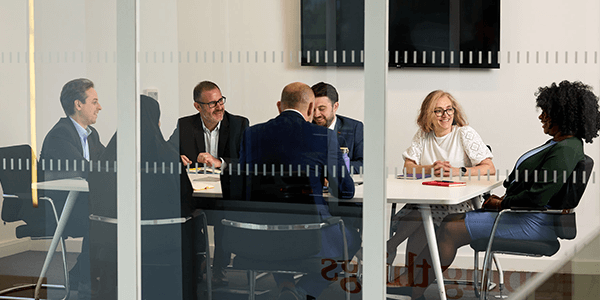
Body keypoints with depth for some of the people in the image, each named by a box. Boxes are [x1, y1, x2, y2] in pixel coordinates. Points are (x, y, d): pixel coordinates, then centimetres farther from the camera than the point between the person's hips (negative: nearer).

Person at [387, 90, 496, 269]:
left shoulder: (465, 134, 0)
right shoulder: (423, 135, 12)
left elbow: (489, 168, -7)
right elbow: (408, 167, 6)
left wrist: (459, 171, -21)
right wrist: (430, 169, -13)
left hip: (459, 202, -3)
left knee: (421, 215, -33)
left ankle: (388, 248, -15)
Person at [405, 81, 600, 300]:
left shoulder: (564, 151, -20)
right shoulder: (557, 143, 14)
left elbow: (537, 198, -25)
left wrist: (501, 204, -11)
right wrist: (503, 199, 7)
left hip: (534, 223, -11)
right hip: (522, 215, 11)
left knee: (450, 232, -13)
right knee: (450, 220, 6)